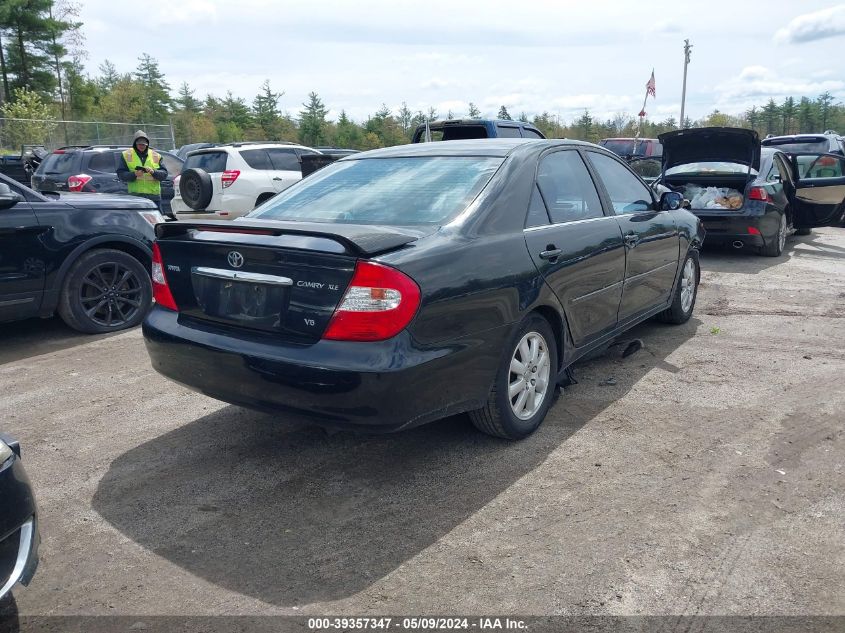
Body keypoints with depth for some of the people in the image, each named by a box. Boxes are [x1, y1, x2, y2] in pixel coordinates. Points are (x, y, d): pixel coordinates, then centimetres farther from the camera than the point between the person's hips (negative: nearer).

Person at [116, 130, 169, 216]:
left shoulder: (156, 156, 11)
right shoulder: (126, 155, 7)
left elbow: (164, 174, 4)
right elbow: (121, 174, 2)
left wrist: (153, 172, -16)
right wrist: (134, 174, -15)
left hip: (154, 196, 2)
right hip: (134, 195, -1)